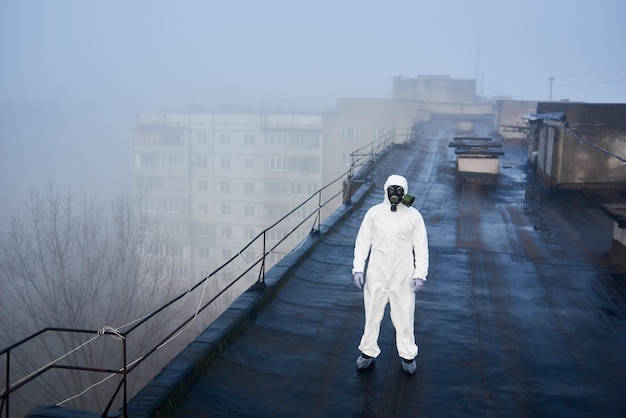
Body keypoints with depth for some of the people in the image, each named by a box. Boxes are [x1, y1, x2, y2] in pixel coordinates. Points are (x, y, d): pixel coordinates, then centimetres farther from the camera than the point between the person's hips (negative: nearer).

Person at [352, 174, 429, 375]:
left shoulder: (414, 216, -4)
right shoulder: (374, 213, -3)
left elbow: (421, 247, -1)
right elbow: (362, 242, 2)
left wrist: (420, 274, -5)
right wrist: (358, 269, -3)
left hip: (403, 277, -1)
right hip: (376, 275, 1)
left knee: (404, 317, 8)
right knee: (372, 315, 12)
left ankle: (408, 356, 27)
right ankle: (368, 352, 29)